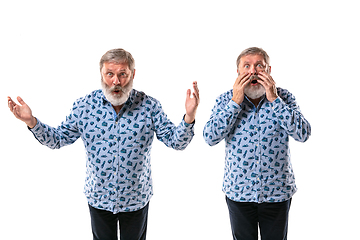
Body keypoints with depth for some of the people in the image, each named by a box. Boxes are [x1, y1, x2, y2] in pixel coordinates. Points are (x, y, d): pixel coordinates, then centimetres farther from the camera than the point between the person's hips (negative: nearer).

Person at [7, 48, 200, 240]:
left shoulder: (149, 106, -13)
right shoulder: (84, 106, -9)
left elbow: (176, 142, -12)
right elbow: (58, 139, 0)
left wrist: (189, 116, -30)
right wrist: (31, 122, -16)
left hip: (136, 200, -1)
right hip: (98, 198, 1)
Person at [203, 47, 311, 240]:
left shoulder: (283, 97, -4)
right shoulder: (226, 99, -5)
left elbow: (303, 134, -16)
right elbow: (210, 138, -16)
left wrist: (274, 99, -21)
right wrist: (236, 102, -20)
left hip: (277, 192, 0)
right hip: (238, 192, 0)